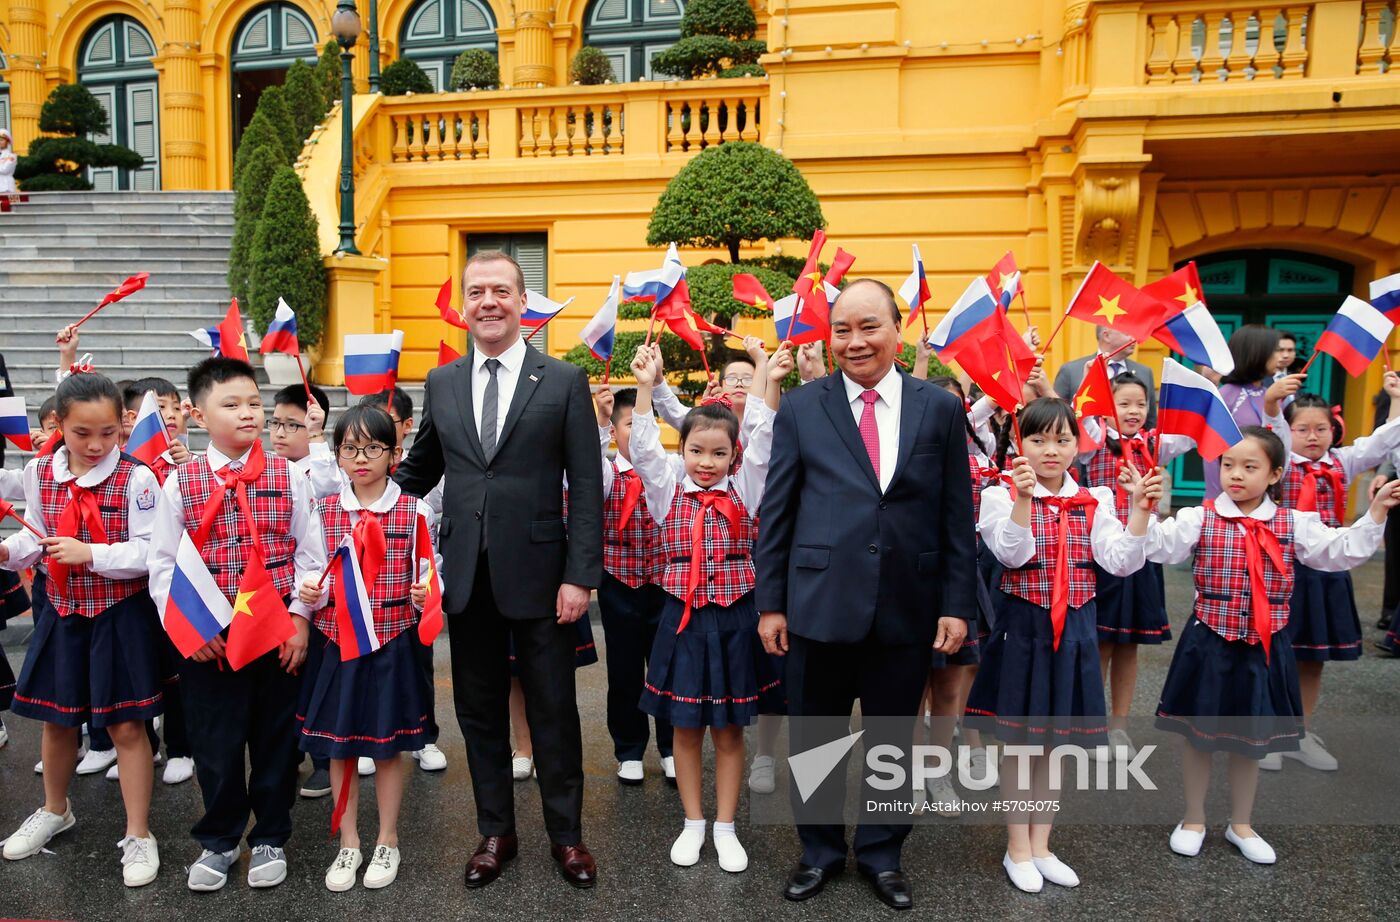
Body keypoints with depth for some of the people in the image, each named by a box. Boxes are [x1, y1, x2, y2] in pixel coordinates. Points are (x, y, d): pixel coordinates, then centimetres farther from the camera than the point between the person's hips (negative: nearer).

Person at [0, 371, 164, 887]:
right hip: (61, 612, 5)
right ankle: (55, 810, 45)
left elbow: (150, 553, -17)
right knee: (57, 718, 20)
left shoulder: (136, 479, -15)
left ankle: (138, 835, 16)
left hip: (121, 615, -5)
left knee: (125, 725, 2)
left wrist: (89, 554, -24)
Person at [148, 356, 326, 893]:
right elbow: (163, 564, 0)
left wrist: (300, 617, -7)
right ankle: (218, 840, 33)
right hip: (207, 639, 0)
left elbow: (310, 554, 0)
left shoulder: (288, 478, -1)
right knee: (215, 742, 11)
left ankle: (270, 838, 31)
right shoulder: (181, 483, -1)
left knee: (276, 737, 11)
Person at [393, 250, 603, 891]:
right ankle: (495, 832, 32)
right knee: (479, 711, 14)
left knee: (553, 711, 8)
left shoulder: (564, 382, -2)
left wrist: (581, 575, -11)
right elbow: (419, 470, 17)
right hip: (465, 575, 3)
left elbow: (586, 487, -5)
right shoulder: (441, 383, 8)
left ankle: (566, 835, 27)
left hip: (537, 573, -3)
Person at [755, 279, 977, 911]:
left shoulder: (941, 409, 3)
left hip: (907, 609, 1)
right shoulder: (800, 408, 1)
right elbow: (775, 511, 1)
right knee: (814, 739, 13)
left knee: (892, 740, 15)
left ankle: (880, 854, 37)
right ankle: (819, 851, 36)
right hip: (819, 604, 0)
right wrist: (770, 601, -1)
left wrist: (957, 604, 0)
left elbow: (957, 517, 3)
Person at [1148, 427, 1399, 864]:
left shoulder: (1293, 524, 1)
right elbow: (1159, 546, -19)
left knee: (1252, 737, 15)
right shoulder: (1200, 519, -7)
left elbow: (1342, 552, 1)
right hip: (1209, 644, -2)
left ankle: (1241, 824, 35)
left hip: (1265, 649, 2)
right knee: (1198, 732, 9)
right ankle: (1194, 819, 29)